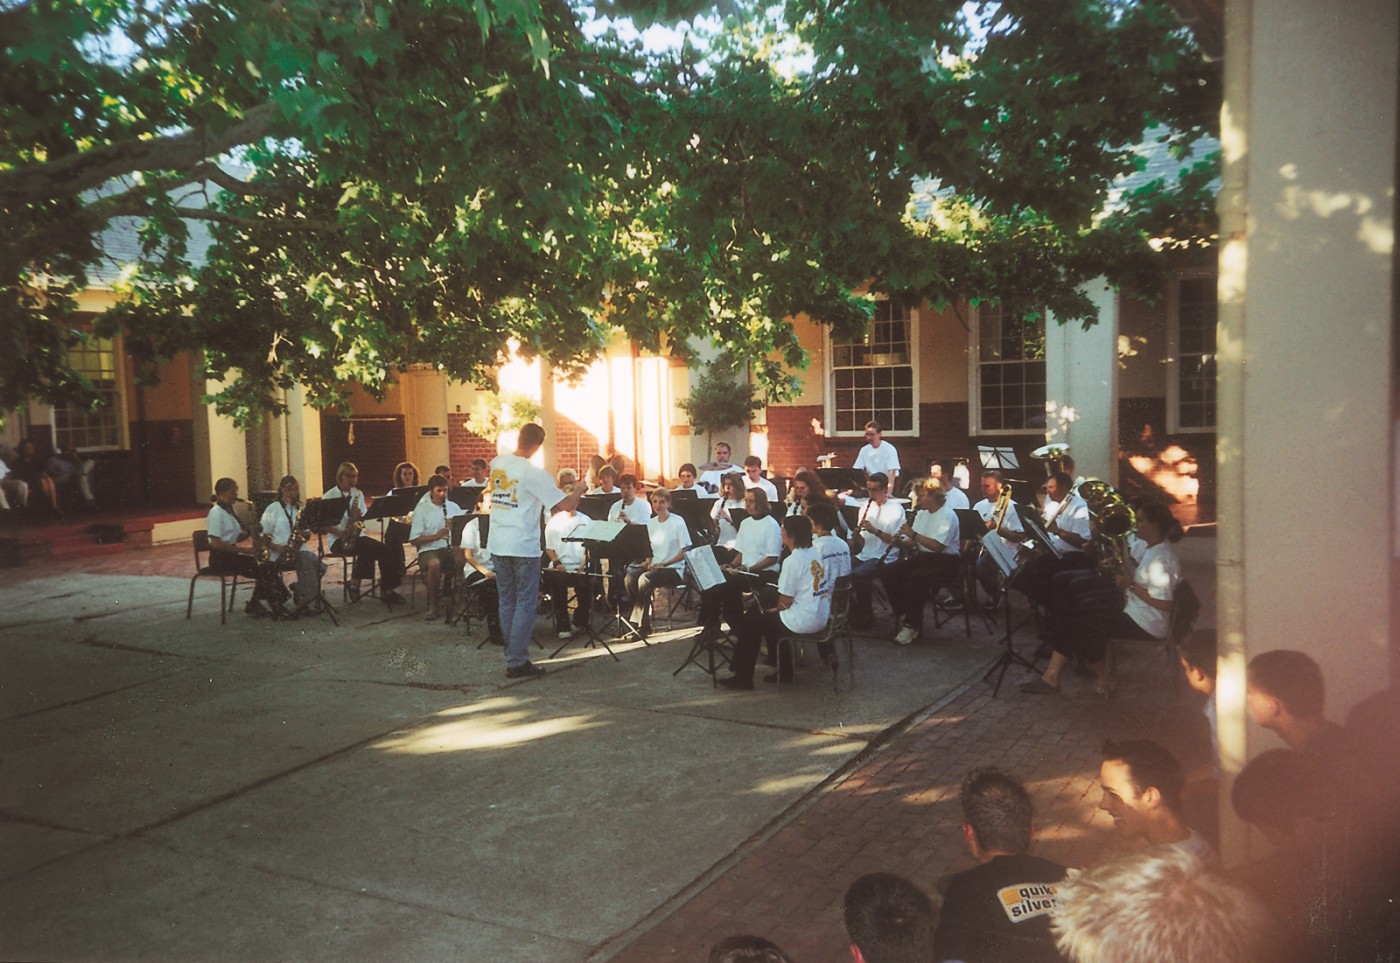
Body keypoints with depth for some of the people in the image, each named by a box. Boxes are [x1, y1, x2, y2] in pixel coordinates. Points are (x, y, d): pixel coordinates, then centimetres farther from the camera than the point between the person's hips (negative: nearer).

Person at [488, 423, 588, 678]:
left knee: (507, 602, 13)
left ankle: (513, 657, 18)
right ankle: (518, 662, 3)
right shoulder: (534, 474, -16)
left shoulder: (496, 464, 3)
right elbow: (567, 504, -16)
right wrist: (578, 489, 5)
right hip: (524, 547, -6)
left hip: (498, 545, 6)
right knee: (525, 604, 2)